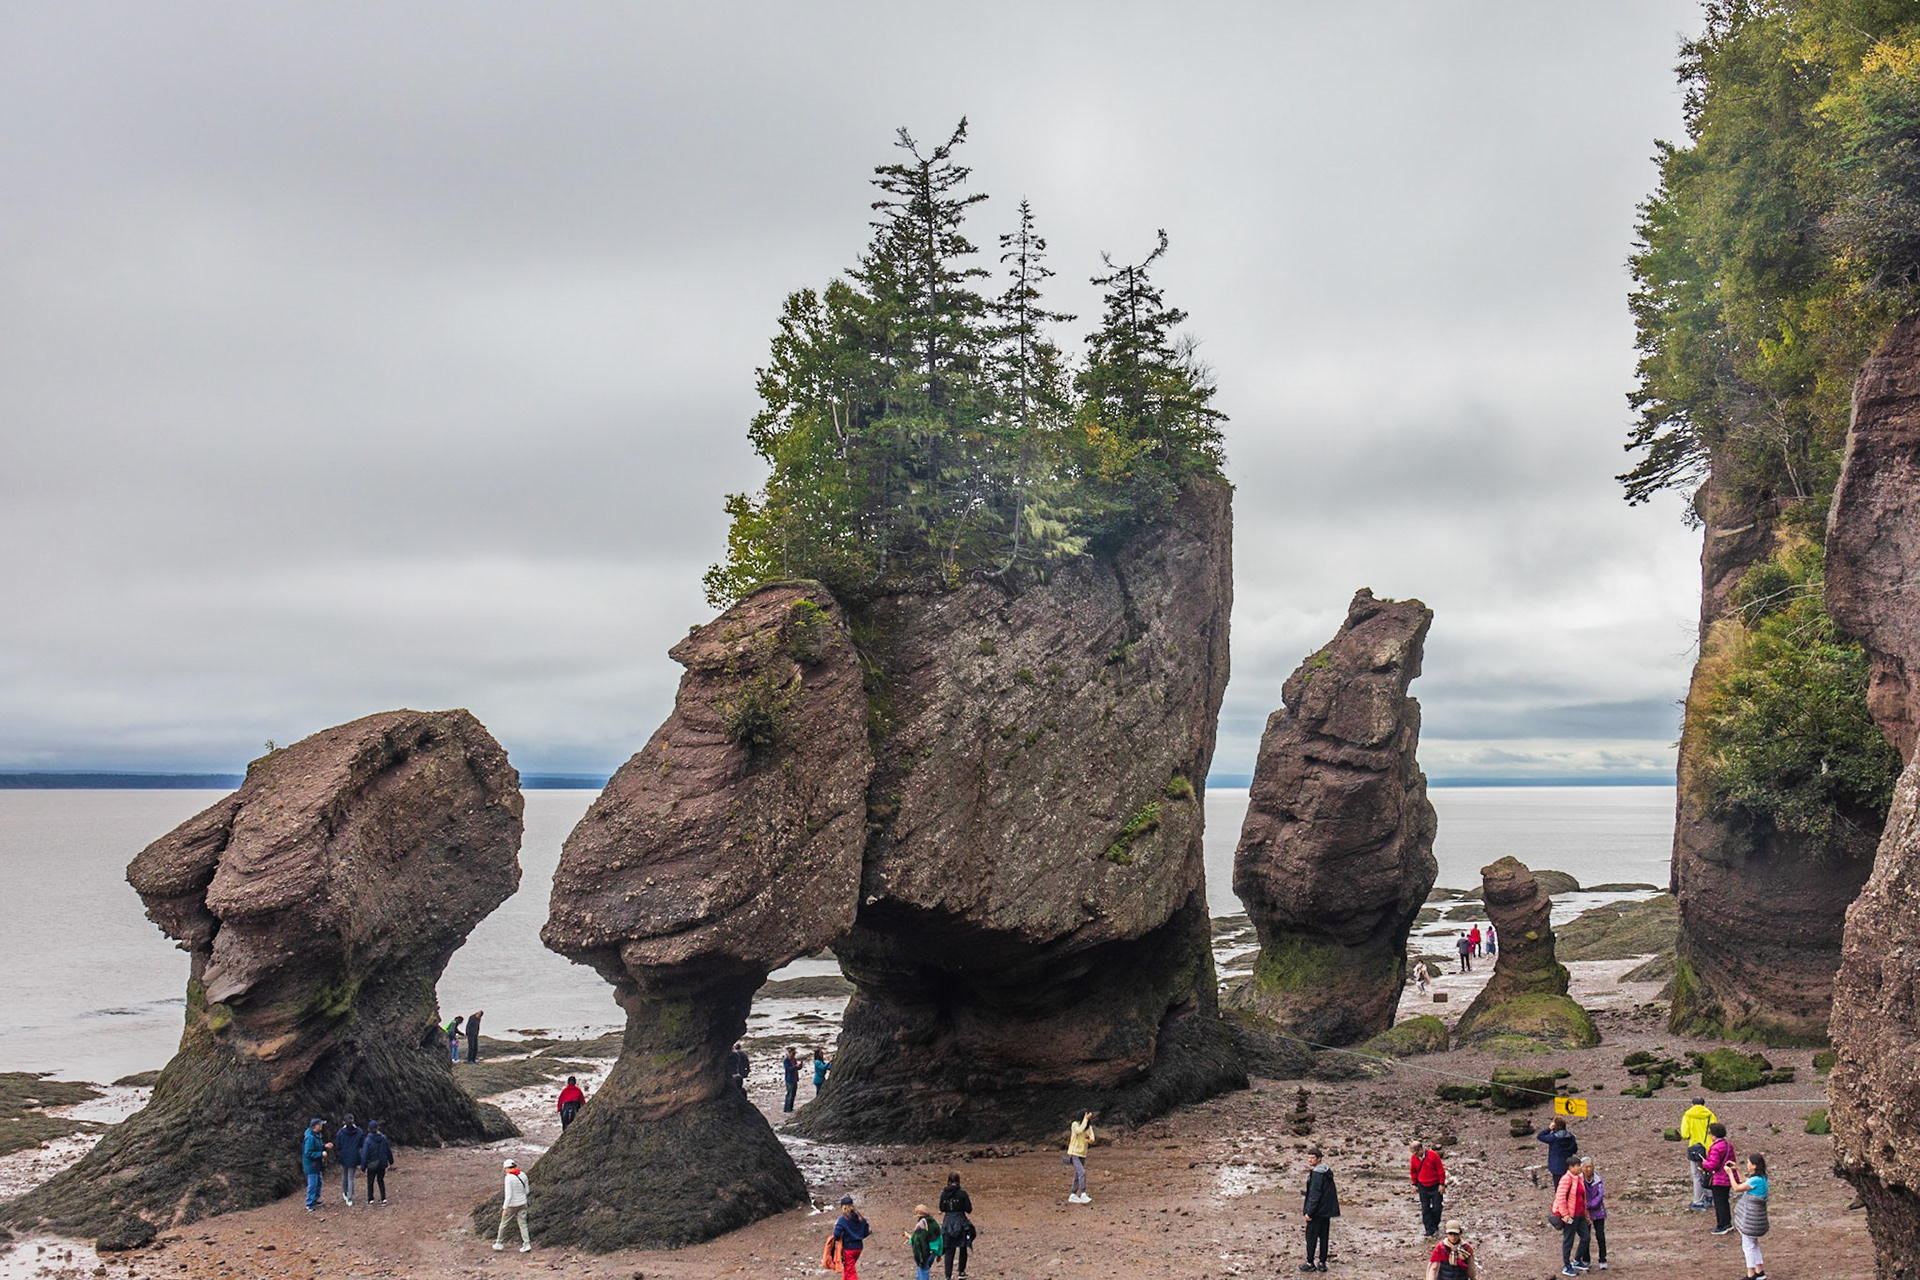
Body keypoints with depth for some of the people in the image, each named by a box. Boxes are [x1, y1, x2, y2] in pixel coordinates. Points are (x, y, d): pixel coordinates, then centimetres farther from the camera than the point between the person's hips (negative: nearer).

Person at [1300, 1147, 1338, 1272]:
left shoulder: (1317, 1174, -19)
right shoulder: (1327, 1171, 10)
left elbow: (1314, 1195, -21)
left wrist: (1309, 1212, -17)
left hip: (1317, 1210, -9)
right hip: (1327, 1211, 9)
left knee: (1311, 1236, 1)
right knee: (1324, 1236, 12)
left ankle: (1310, 1263, 6)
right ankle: (1322, 1263, 16)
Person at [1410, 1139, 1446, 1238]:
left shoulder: (1433, 1155, -17)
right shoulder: (1414, 1157, -4)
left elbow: (1440, 1170, -9)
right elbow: (1414, 1171, 10)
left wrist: (1441, 1184, -8)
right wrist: (1414, 1184, 9)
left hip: (1435, 1186, -3)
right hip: (1422, 1186, 3)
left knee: (1437, 1208, 4)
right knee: (1425, 1209, 0)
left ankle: (1435, 1227, 25)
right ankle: (1429, 1231, 5)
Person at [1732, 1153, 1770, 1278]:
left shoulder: (1756, 1180, -25)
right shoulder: (1760, 1177, 4)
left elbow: (1737, 1188, -18)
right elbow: (1743, 1180, 22)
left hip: (1751, 1215, -9)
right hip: (1754, 1214, 9)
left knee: (1748, 1245, 2)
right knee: (1753, 1244, 20)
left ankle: (1751, 1275, 10)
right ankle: (1760, 1271, 28)